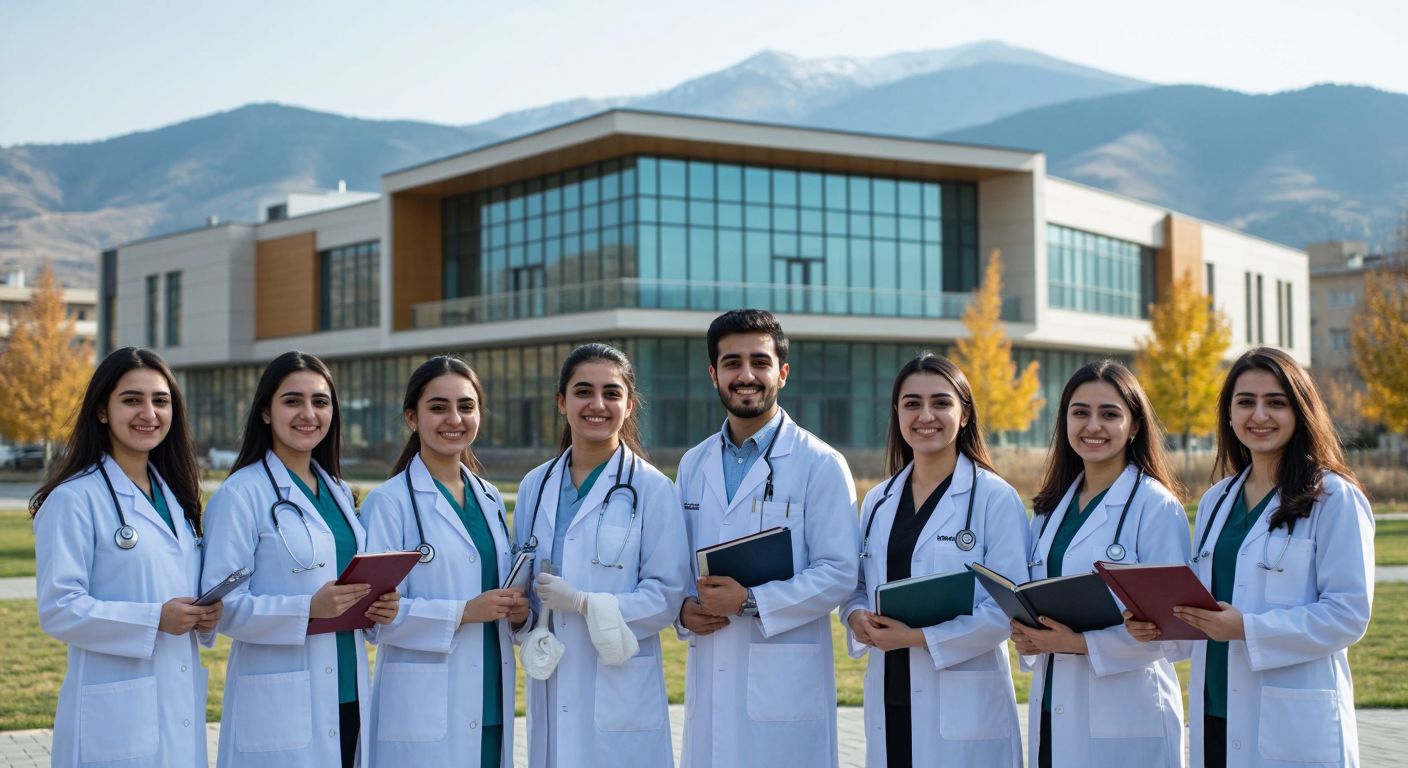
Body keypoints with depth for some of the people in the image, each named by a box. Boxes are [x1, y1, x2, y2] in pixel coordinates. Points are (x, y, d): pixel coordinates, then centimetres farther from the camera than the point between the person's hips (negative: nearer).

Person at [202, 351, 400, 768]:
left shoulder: (339, 493, 14)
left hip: (346, 695, 7)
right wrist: (309, 608, -26)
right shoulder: (241, 493, -8)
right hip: (279, 706, -6)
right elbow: (223, 604, -13)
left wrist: (378, 606, 0)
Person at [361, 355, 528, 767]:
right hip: (423, 710, -6)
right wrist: (462, 613, -20)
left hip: (491, 703, 6)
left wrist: (518, 608, -1)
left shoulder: (490, 499, 13)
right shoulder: (389, 502, -7)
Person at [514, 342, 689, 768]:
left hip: (620, 692, -4)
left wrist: (585, 604, -17)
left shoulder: (652, 489, -5)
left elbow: (666, 595, -8)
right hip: (551, 688, 4)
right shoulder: (535, 486, 9)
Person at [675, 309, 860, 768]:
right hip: (709, 681, 4)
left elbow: (839, 574, -9)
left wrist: (751, 601, -17)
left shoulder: (819, 465, -4)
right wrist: (683, 609, -3)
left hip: (785, 684, -4)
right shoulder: (693, 465, 13)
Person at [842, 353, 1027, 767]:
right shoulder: (878, 501, 12)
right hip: (889, 697, 5)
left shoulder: (995, 498, -6)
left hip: (964, 703, -5)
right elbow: (858, 585, 17)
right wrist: (858, 617, -5)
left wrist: (921, 636, -17)